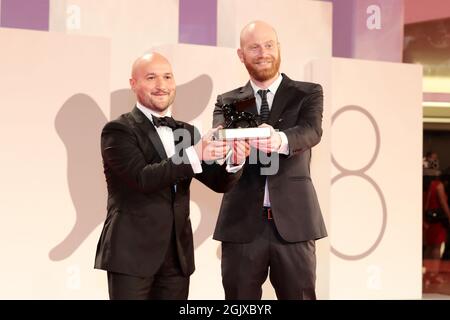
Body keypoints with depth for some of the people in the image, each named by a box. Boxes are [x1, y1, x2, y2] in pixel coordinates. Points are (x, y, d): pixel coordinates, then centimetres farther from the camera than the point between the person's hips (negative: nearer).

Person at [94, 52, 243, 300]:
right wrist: (194, 155, -27)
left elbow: (218, 182, 8)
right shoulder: (118, 130, -5)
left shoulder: (186, 131, 14)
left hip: (177, 255, 6)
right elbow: (143, 178, -19)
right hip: (132, 253, -5)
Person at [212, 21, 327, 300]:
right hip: (242, 223, 1)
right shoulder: (227, 102, 10)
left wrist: (281, 140, -37)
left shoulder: (308, 94, 7)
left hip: (293, 222, -1)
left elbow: (311, 131, -14)